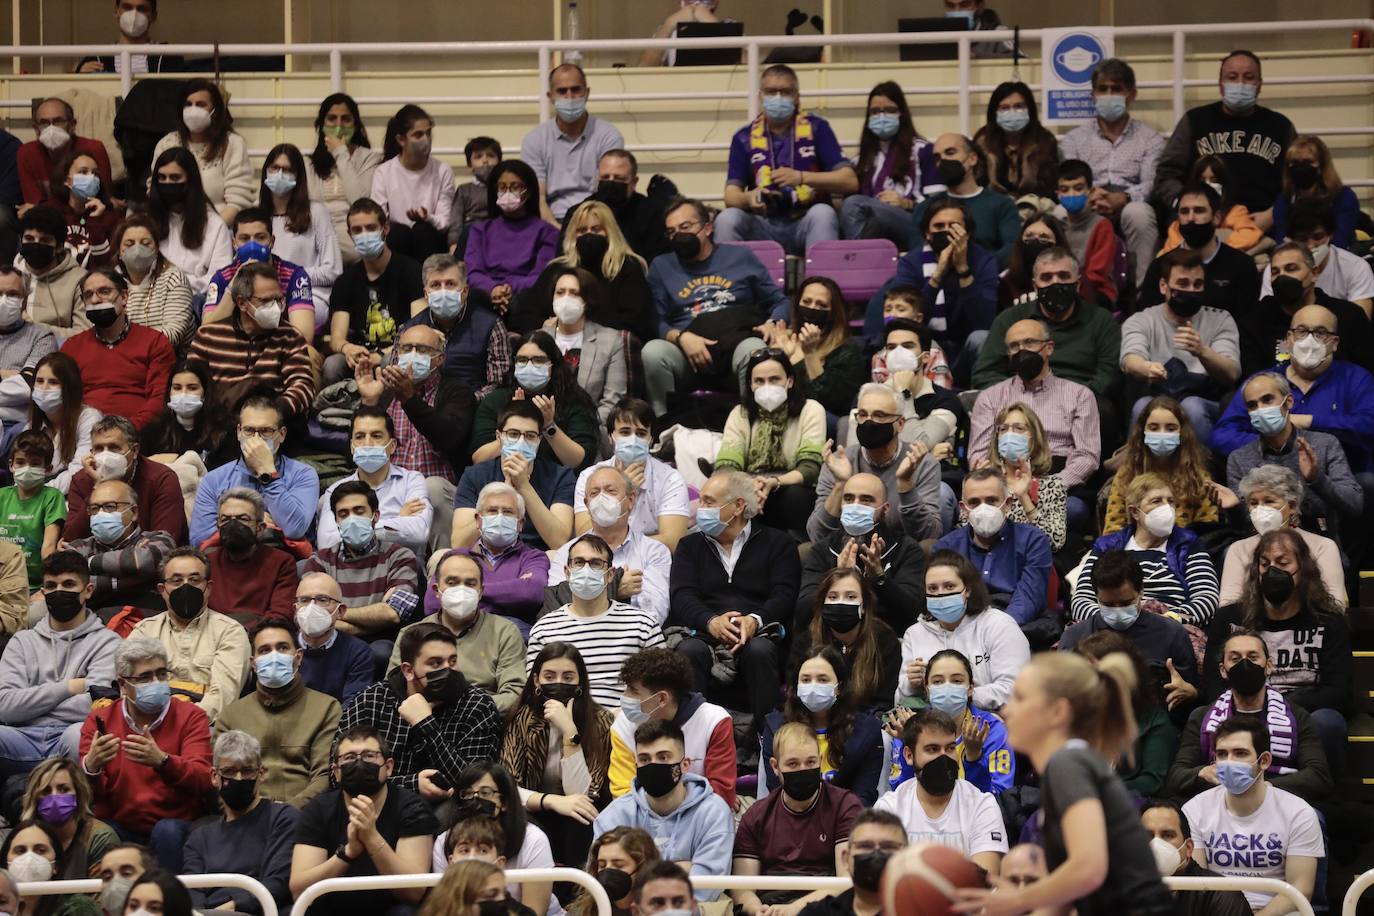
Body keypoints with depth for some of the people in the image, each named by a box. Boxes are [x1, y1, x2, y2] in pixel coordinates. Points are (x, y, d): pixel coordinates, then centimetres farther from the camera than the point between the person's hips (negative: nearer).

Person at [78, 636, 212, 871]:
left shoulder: (190, 717, 4)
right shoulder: (99, 721, 8)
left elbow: (202, 780, -12)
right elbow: (87, 793, 0)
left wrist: (161, 761, -31)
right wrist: (91, 766, -24)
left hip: (175, 823, 0)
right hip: (119, 827, 0)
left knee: (167, 831, -33)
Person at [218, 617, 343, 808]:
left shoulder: (327, 708, 12)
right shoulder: (232, 713, 20)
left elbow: (326, 777, 1)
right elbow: (219, 778, 11)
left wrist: (291, 808, -17)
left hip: (301, 811, -1)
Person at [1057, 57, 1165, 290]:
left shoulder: (1150, 139, 15)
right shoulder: (1074, 139, 20)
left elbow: (1150, 185, -3)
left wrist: (1122, 198, -26)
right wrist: (1087, 197, -22)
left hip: (1130, 207, 0)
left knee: (1138, 213, -38)